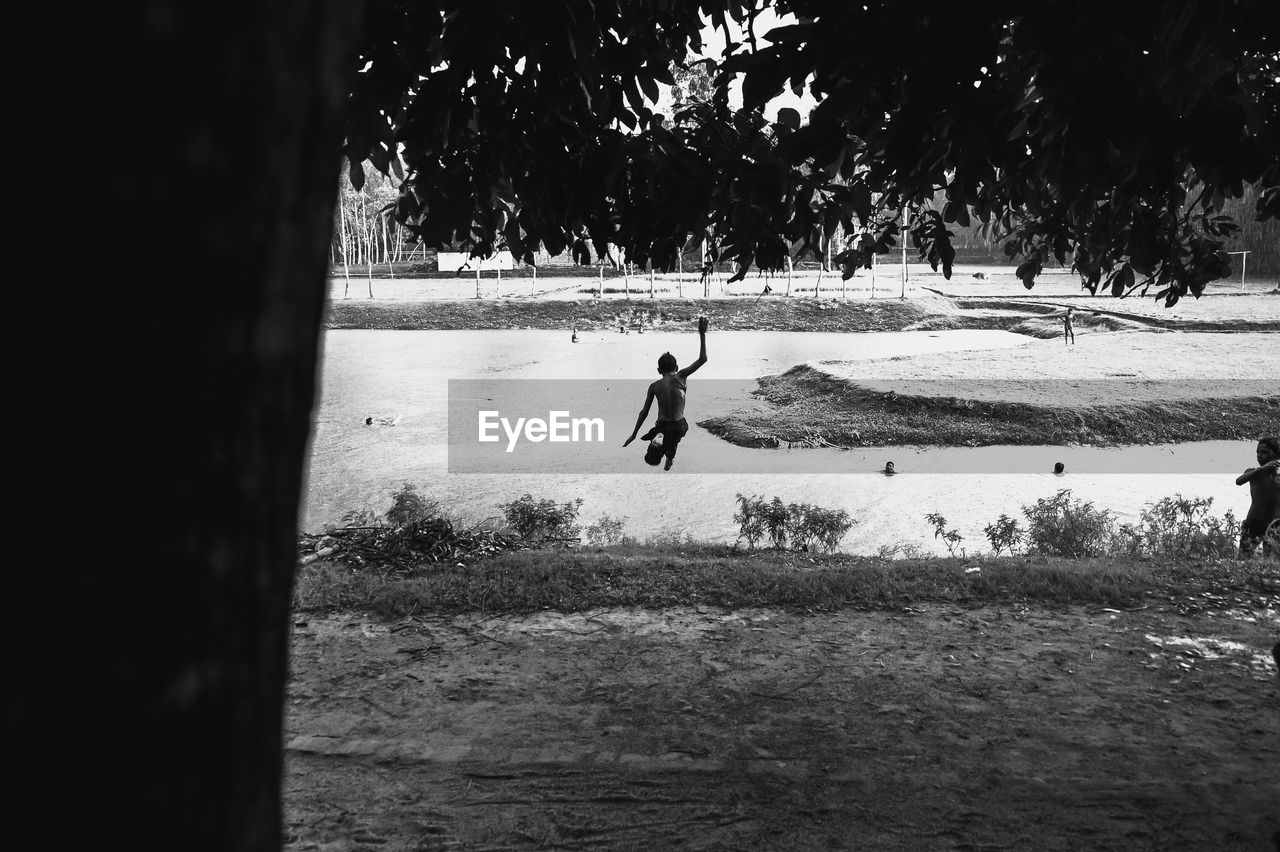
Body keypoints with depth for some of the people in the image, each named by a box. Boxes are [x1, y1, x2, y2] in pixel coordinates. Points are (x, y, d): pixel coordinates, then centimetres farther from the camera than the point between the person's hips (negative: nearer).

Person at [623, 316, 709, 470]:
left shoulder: (654, 386, -2)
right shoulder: (680, 377, -5)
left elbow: (644, 412, 0)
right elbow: (702, 359, -4)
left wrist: (634, 434, 9)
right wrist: (702, 334, -5)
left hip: (661, 427, -1)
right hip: (679, 426, 1)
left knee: (651, 460, 16)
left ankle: (658, 442, -8)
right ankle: (669, 459, 20)